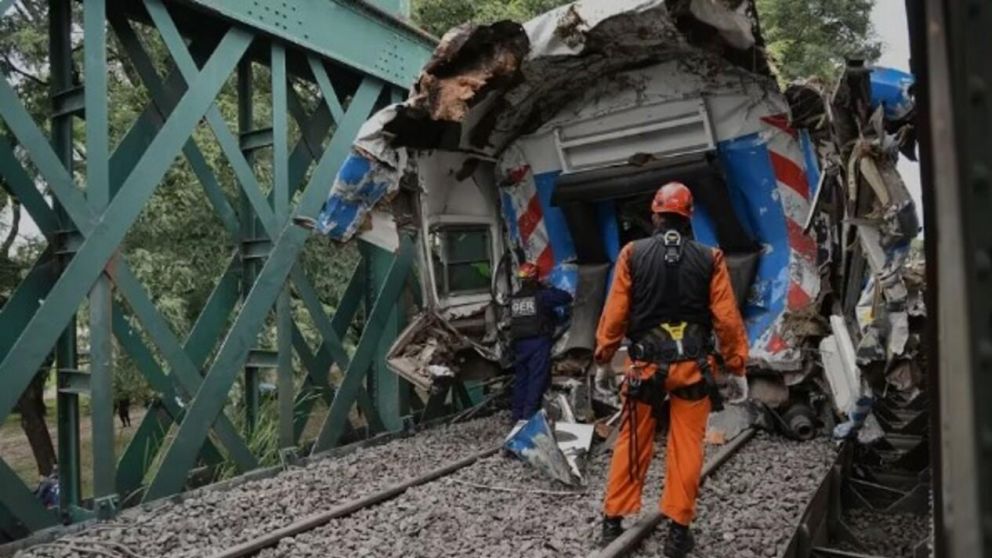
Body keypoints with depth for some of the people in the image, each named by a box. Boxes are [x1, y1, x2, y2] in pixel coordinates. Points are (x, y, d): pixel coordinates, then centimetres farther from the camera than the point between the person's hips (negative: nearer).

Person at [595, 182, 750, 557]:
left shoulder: (632, 254, -3)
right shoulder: (710, 258, -2)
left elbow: (614, 313, -3)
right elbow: (727, 318, -3)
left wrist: (603, 359, 8)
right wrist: (737, 367, 5)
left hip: (646, 365, 0)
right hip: (693, 366, 0)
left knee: (632, 443, 11)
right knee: (686, 446, 9)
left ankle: (613, 521, 19)